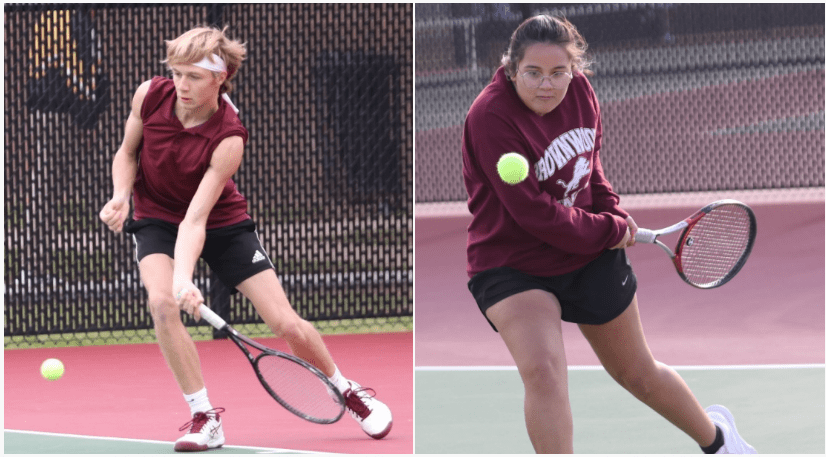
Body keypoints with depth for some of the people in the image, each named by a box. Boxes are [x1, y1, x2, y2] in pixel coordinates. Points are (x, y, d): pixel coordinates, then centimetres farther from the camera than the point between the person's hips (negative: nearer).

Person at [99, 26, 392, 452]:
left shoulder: (228, 139, -29)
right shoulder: (150, 96, -19)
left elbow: (195, 219, -35)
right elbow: (127, 153, 0)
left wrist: (184, 278, -49)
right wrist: (120, 196, -20)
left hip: (222, 223, -2)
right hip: (156, 218, 2)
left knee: (286, 324, -7)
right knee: (161, 301, -29)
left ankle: (347, 391, 22)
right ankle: (204, 416, -17)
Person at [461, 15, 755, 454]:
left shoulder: (579, 89, -8)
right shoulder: (490, 117, -27)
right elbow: (534, 213, -26)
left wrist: (614, 213, -1)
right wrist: (610, 231, -15)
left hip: (590, 257, 5)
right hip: (512, 266, -5)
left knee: (638, 373, 18)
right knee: (543, 370, -29)